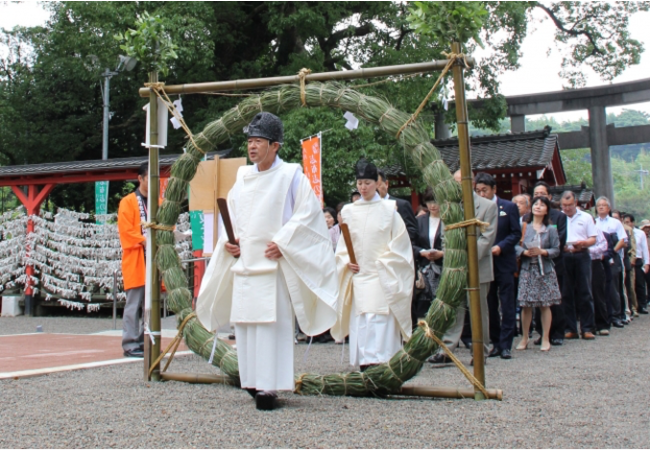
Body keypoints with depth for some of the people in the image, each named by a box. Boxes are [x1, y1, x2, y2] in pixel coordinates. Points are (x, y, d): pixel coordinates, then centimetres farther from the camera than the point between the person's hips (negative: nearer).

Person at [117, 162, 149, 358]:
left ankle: (147, 342, 15)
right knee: (134, 304, -5)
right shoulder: (128, 202, 0)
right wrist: (145, 241, -16)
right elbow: (126, 231, -8)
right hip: (136, 260, -5)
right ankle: (130, 344, 0)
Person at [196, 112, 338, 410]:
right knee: (243, 323, 7)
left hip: (273, 264, -6)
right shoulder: (243, 177, 14)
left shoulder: (291, 176, -3)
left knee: (271, 324, -7)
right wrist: (227, 240, 4)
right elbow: (230, 212, 22)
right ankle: (252, 382, 17)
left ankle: (269, 386, -3)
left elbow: (308, 212, -9)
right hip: (243, 262, 6)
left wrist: (282, 243, -15)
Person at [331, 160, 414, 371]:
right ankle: (363, 363, 7)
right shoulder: (349, 211, 9)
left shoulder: (388, 209, 1)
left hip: (382, 277, -3)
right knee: (358, 321, 1)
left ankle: (379, 361, -12)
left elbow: (400, 242, 1)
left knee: (379, 320, -12)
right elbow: (343, 244, 15)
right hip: (357, 274, 3)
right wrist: (346, 261, -2)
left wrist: (383, 263, -8)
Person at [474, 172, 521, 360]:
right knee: (489, 305, 7)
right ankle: (495, 343, 16)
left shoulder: (509, 207, 1)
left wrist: (500, 246, -16)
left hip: (504, 262, -2)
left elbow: (516, 234, -2)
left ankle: (505, 345, 1)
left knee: (507, 305, -2)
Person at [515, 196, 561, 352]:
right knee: (525, 305, 1)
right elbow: (516, 246, 1)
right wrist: (525, 252, -17)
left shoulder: (551, 229, 4)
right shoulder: (524, 227, 5)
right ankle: (524, 338, 14)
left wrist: (542, 252, -15)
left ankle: (546, 339, 10)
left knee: (545, 304, 1)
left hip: (545, 270, 0)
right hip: (527, 269, 0)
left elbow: (556, 250, 1)